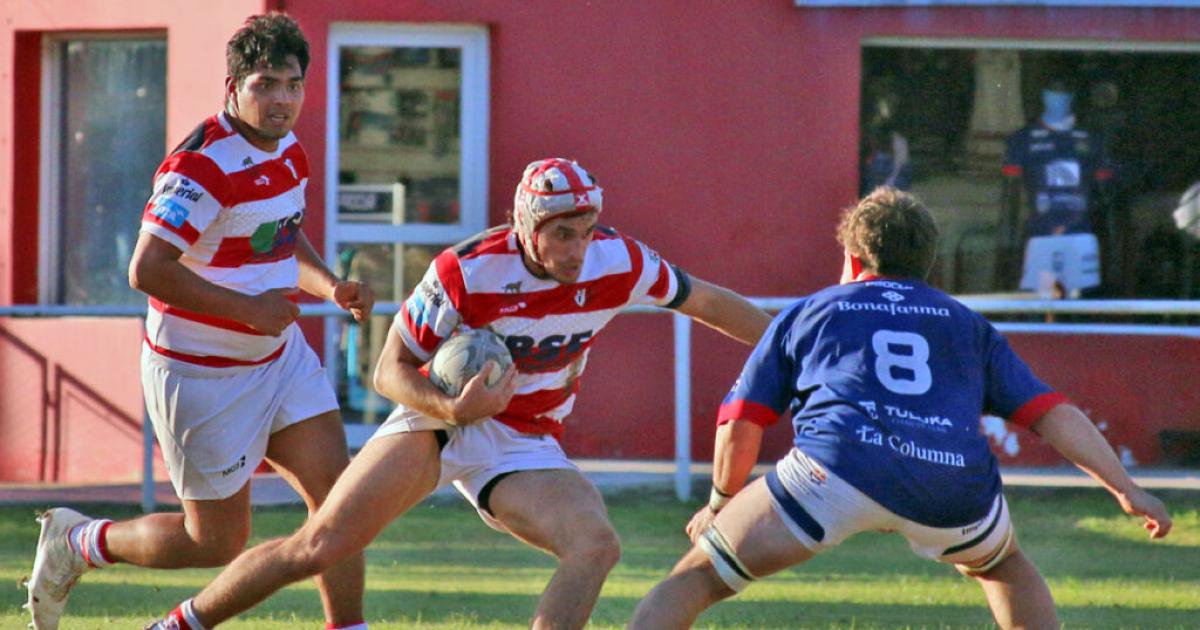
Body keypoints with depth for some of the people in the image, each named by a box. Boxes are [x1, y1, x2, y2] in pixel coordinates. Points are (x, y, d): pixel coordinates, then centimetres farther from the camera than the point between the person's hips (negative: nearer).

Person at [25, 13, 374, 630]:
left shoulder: (289, 153, 5)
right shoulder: (203, 166, -24)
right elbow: (148, 270, -29)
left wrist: (331, 287, 4)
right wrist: (249, 310, -30)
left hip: (279, 357, 8)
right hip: (202, 374, -8)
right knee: (218, 541, 1)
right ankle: (78, 542, 23)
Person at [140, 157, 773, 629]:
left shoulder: (616, 261, -14)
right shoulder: (465, 273, -22)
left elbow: (706, 301, 5)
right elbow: (390, 370, -13)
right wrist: (451, 407, -32)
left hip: (524, 443, 3)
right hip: (442, 411, -2)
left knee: (596, 546, -25)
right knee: (319, 546, -11)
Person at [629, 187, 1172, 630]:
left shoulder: (806, 314, 26)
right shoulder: (967, 326, 30)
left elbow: (738, 430, 21)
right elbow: (1053, 415, 19)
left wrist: (719, 504, 37)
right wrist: (1127, 491, 18)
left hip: (836, 470, -2)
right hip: (956, 489, 2)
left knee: (693, 580, 6)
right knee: (1005, 566, 36)